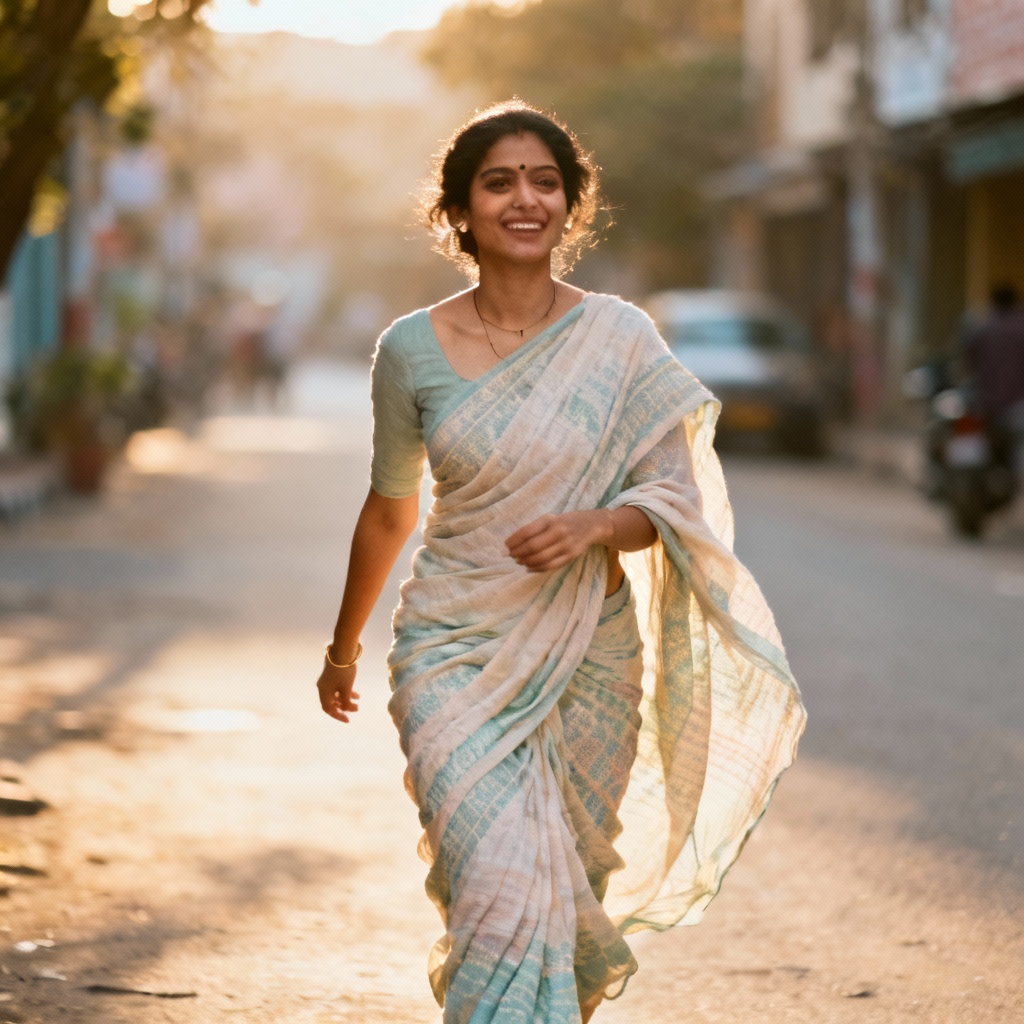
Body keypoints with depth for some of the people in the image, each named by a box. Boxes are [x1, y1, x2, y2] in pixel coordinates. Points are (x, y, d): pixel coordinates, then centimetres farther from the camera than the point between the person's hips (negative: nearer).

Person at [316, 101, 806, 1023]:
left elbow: (676, 497, -1)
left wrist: (593, 527, -22)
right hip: (454, 653, -1)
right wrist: (345, 648, 22)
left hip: (589, 659, 1)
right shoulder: (412, 349, -1)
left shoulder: (619, 339, -2)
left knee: (572, 895, 11)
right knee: (502, 884, -18)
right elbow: (390, 510, 12)